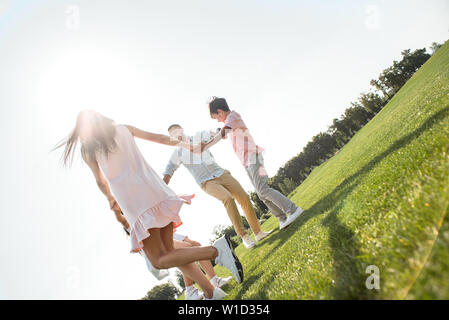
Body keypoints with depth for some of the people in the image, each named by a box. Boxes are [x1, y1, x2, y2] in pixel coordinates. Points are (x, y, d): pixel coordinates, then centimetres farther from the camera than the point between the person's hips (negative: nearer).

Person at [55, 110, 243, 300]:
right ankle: (211, 293, 10)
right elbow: (158, 138, 19)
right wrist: (182, 144, 34)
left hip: (133, 203, -5)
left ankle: (216, 250, -21)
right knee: (168, 252, 15)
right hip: (154, 190, 5)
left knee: (160, 261, -1)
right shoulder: (124, 130, 14)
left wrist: (111, 199, 40)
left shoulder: (88, 151, 8)